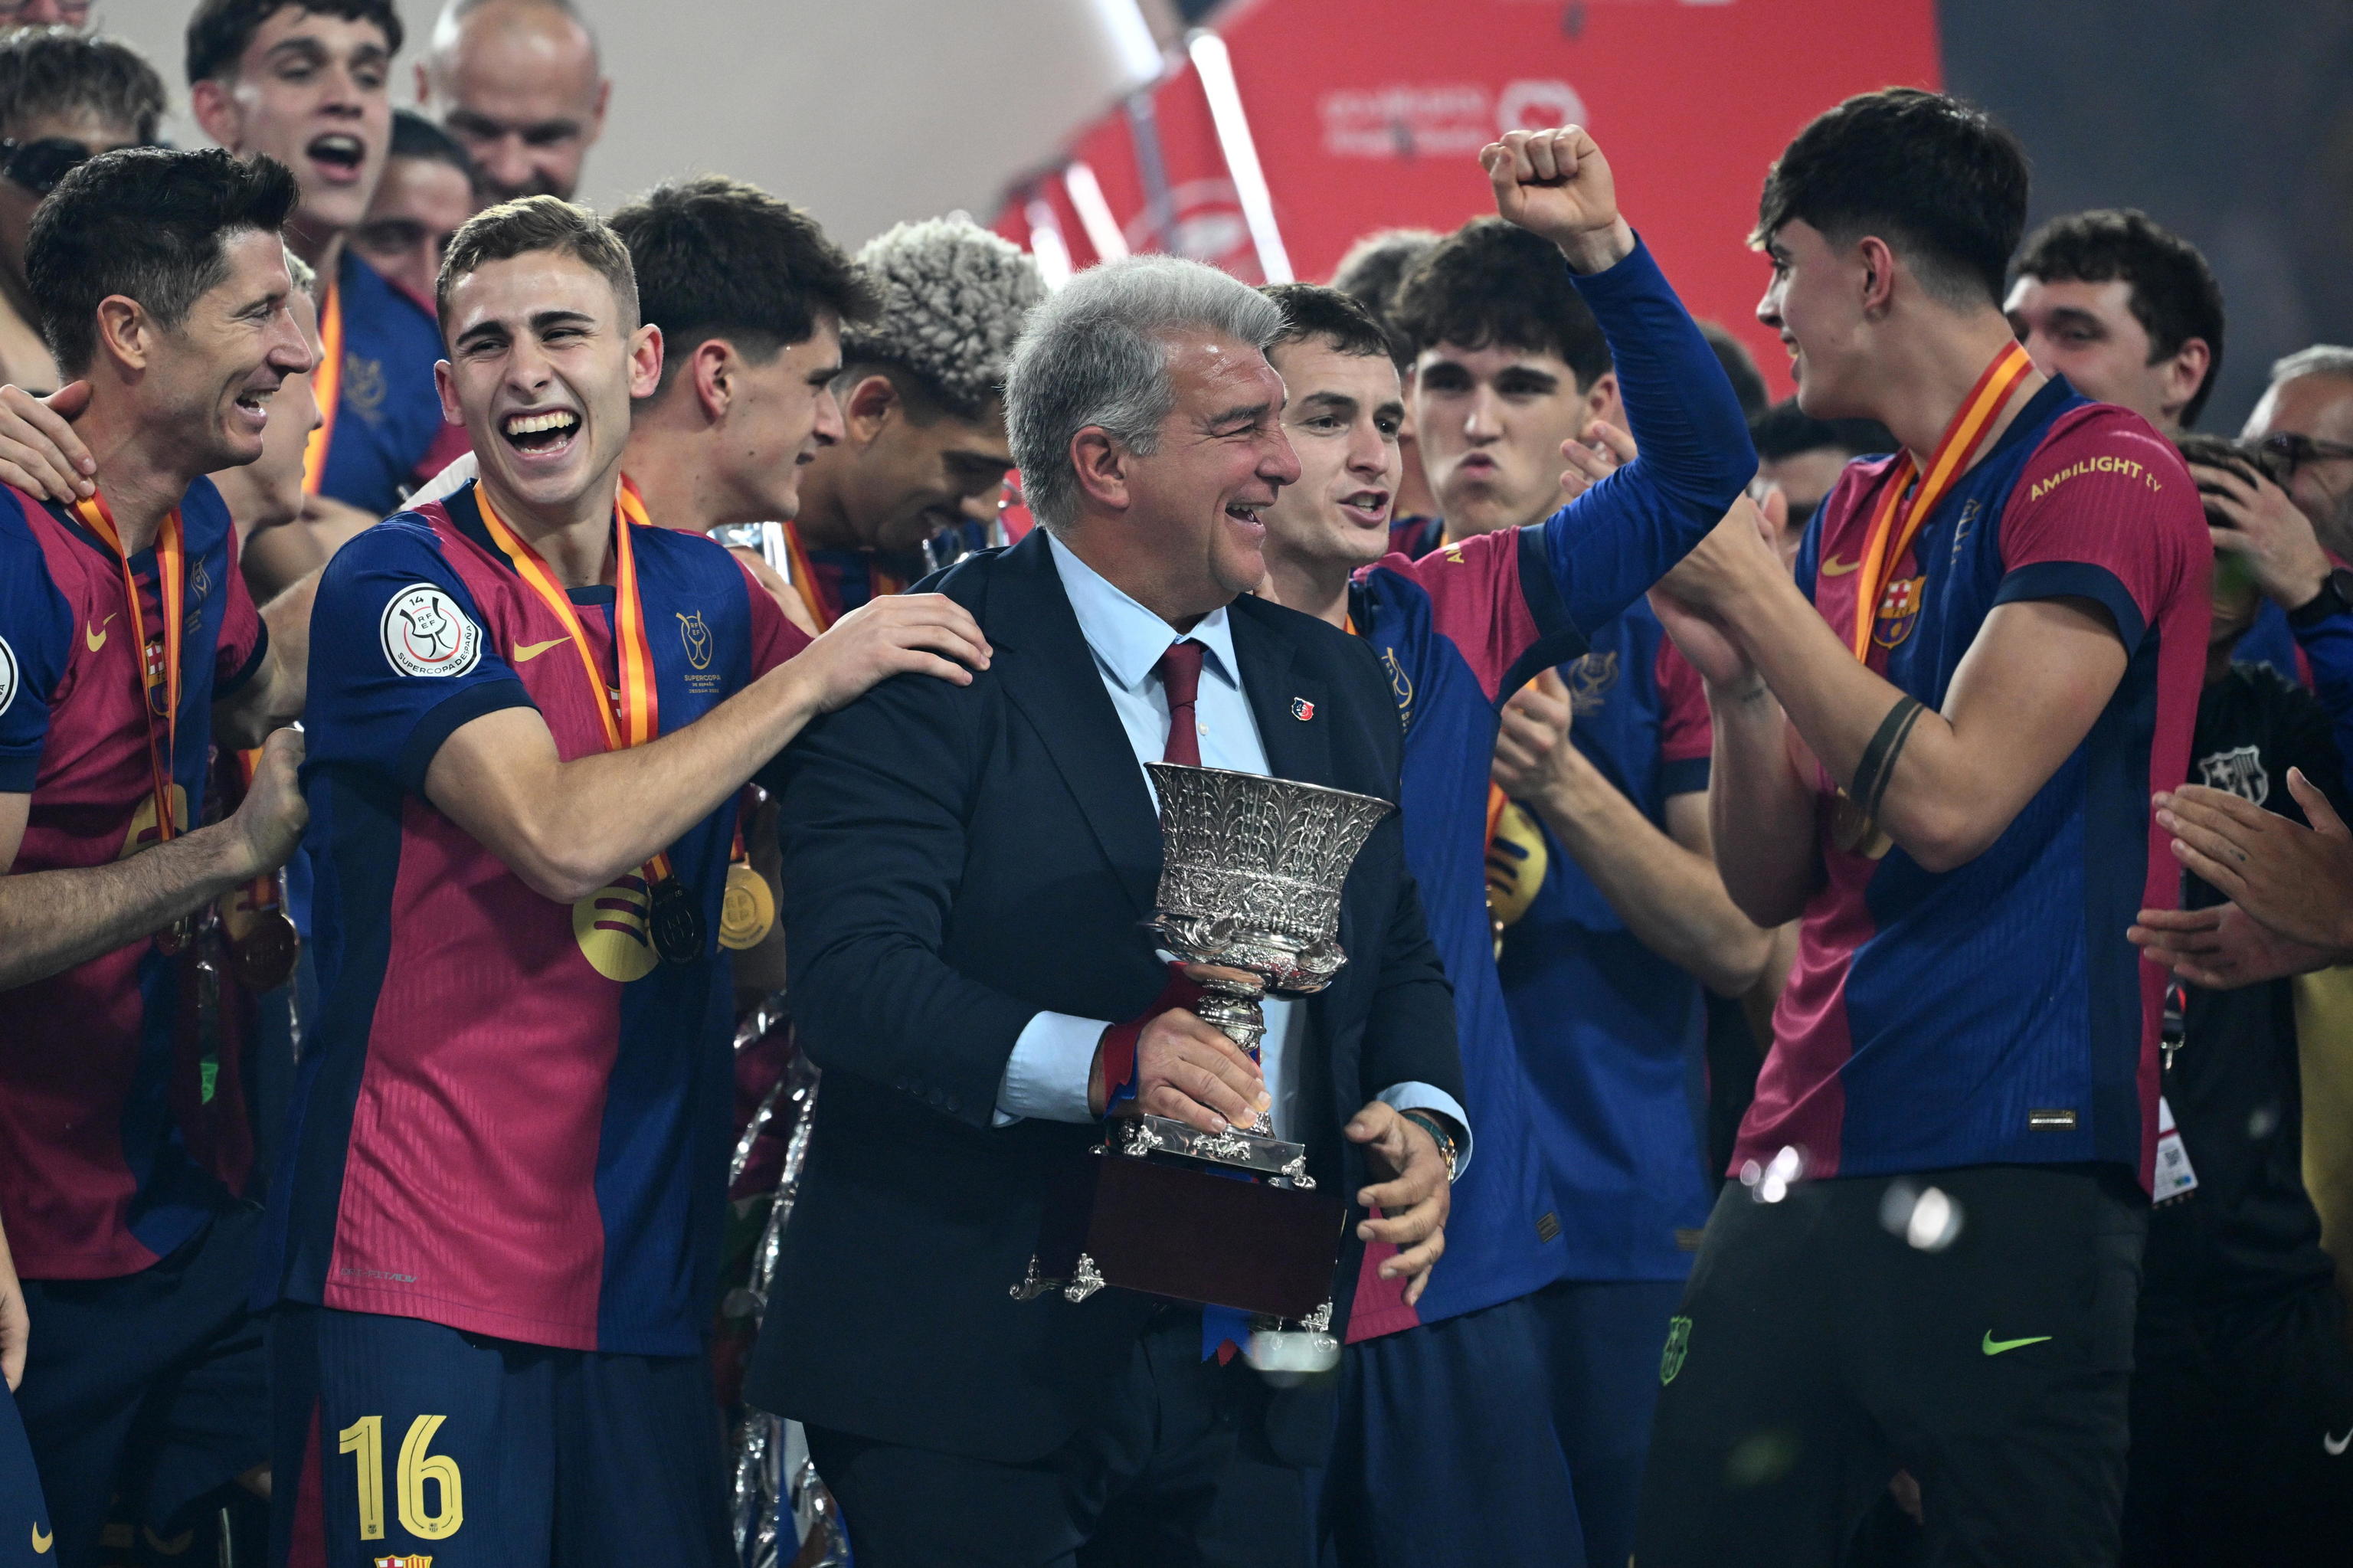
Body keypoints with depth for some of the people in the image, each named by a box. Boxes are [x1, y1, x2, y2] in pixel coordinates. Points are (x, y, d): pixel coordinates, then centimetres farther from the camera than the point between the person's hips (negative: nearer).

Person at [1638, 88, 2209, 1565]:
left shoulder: (2099, 476, -7)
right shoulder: (1854, 517, 18)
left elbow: (1949, 801, -17)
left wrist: (1755, 586, -7)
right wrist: (1736, 672, 2)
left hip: (2008, 1181, -8)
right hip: (1799, 1167, 8)